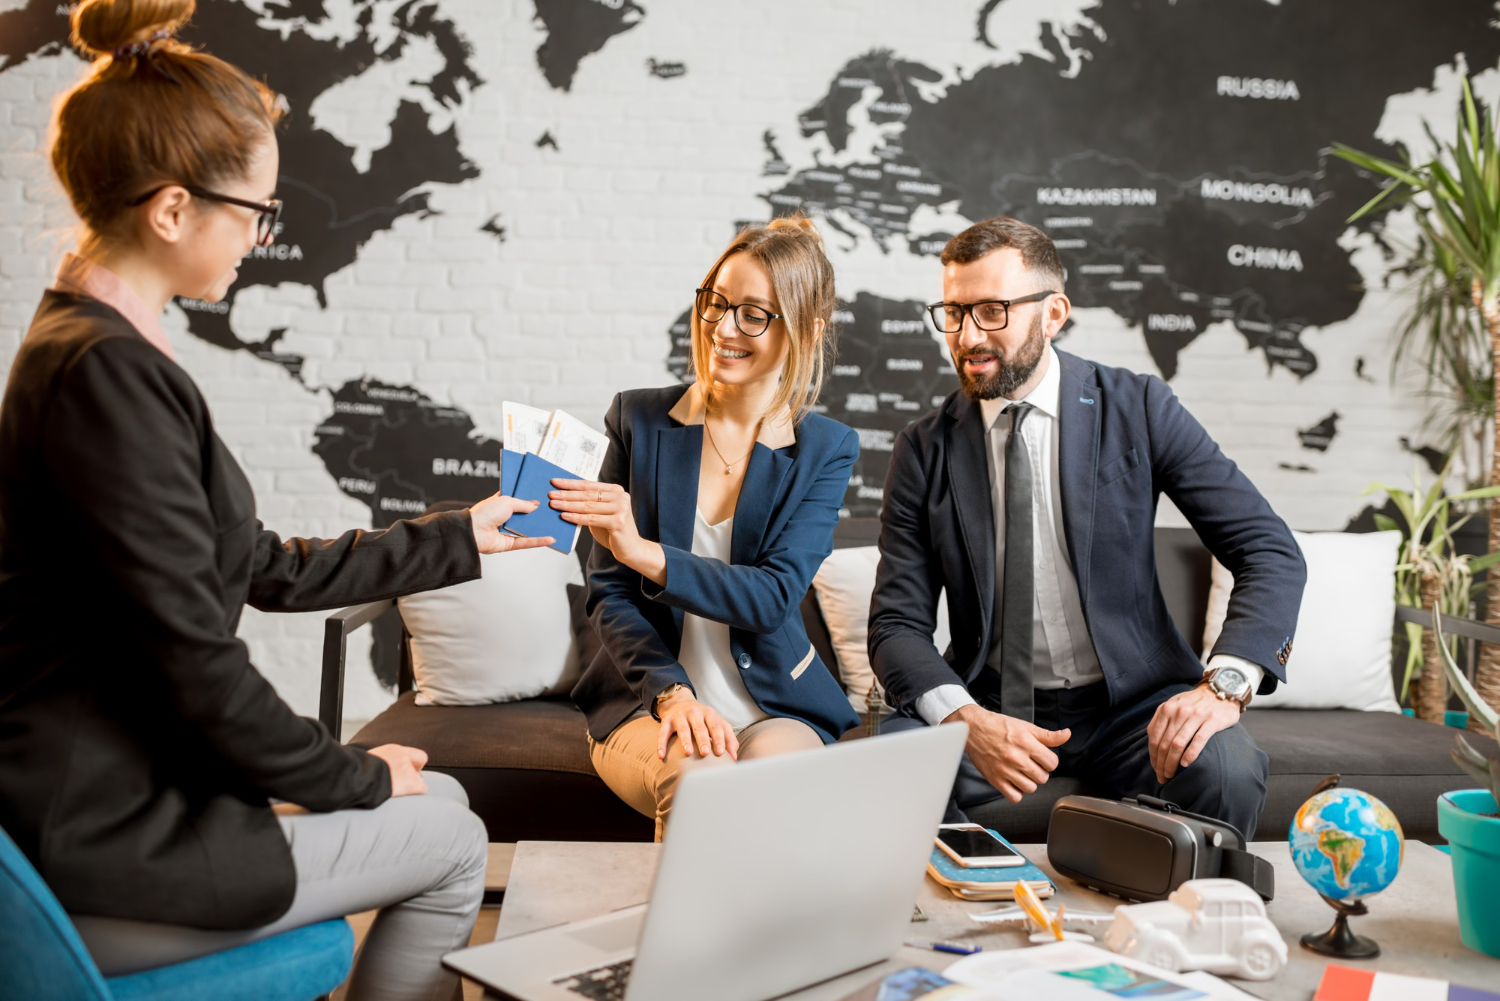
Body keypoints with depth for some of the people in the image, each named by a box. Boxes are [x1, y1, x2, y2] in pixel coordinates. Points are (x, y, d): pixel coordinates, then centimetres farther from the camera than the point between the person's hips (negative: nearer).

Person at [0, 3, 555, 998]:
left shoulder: (102, 351, 9)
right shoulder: (110, 373, -24)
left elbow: (268, 571, 14)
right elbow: (197, 662, -24)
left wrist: (458, 538, 19)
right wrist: (355, 778, -8)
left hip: (123, 788, 9)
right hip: (104, 845, -9)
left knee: (441, 798, 20)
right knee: (450, 842, 7)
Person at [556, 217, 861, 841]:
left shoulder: (827, 451, 1)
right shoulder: (640, 419, 3)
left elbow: (774, 595, -13)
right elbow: (609, 595, 1)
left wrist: (644, 552, -28)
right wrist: (671, 692, -17)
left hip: (776, 709, 0)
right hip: (646, 702, 0)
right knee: (697, 775, -33)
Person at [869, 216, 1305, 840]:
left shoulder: (1138, 409, -3)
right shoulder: (924, 451, 0)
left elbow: (1272, 554, -5)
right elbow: (897, 624, -3)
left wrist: (1224, 684, -23)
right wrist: (968, 720, -24)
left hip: (1131, 703, 0)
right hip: (988, 704, 1)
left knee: (1224, 771, -30)